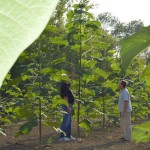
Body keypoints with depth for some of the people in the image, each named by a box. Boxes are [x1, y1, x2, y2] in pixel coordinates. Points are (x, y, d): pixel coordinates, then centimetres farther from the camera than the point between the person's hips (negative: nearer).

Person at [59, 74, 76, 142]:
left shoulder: (66, 86, 15)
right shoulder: (64, 87, -16)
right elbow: (65, 97, -23)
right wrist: (68, 106, -26)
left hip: (69, 105, 11)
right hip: (67, 105, -11)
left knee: (69, 121, 14)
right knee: (66, 121, -10)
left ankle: (69, 135, 20)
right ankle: (62, 137, -9)